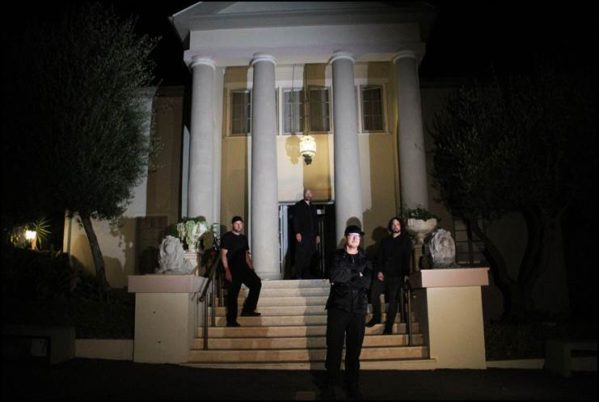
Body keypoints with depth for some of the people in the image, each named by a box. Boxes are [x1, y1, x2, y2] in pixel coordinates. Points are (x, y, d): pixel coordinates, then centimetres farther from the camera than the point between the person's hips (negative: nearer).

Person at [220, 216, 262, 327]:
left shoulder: (243, 238, 16)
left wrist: (251, 269, 13)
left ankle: (248, 309, 4)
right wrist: (227, 271, -18)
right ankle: (231, 321, 2)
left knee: (256, 283, -5)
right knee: (233, 294, -5)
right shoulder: (227, 237, -4)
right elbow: (223, 254, -10)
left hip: (243, 268, 7)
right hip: (232, 269, -7)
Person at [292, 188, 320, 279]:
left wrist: (317, 235, 16)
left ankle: (307, 276, 4)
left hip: (311, 236, 5)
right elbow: (295, 220, -5)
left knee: (310, 257, 0)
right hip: (302, 235, -5)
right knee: (301, 256, -8)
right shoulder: (298, 205, 4)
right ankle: (298, 276, -7)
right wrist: (297, 233, -14)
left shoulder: (312, 207, 21)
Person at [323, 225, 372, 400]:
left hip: (358, 309, 2)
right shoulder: (337, 256, 5)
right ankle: (330, 385, 10)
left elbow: (367, 282, -5)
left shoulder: (365, 259, 10)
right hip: (338, 307, -2)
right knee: (334, 347, -1)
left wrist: (345, 278, -10)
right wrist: (356, 274, -8)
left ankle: (353, 386, 16)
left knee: (354, 349, 5)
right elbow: (334, 276, -13)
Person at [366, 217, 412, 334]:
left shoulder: (406, 240, 7)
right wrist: (379, 271, -2)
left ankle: (388, 327, 0)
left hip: (397, 275, -3)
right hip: (384, 273, 3)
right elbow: (380, 257, 12)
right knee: (374, 293, -10)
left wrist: (406, 274, -10)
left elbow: (407, 258, -1)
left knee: (393, 299, -4)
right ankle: (376, 317, 11)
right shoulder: (385, 241, 17)